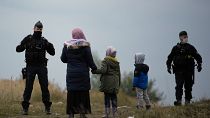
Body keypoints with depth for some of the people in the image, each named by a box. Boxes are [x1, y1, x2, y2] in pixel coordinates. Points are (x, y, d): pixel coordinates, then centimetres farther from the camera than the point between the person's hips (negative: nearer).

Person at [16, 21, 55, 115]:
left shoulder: (44, 41, 8)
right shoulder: (28, 39, 2)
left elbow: (52, 53, 9)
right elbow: (18, 49, 0)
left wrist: (50, 46, -11)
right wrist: (23, 45, -21)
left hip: (42, 67, 2)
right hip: (30, 66, -2)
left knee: (45, 87, -1)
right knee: (28, 87, -3)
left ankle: (47, 107, 5)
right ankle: (25, 108, 2)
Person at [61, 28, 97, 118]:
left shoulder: (67, 46, 0)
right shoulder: (85, 46, -7)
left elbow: (63, 59, 6)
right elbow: (89, 60, -5)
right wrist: (94, 68, 12)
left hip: (71, 73, 2)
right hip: (83, 73, -2)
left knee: (71, 94, 5)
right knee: (83, 94, 4)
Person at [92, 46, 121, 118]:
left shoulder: (105, 61, -6)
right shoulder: (117, 62, 12)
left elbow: (103, 70, -20)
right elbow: (118, 73, 15)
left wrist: (95, 71, -11)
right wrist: (119, 84, 21)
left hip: (107, 82, -5)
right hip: (115, 83, 5)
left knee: (107, 98, -2)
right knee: (114, 98, 7)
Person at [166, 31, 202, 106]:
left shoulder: (191, 48, 10)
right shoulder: (176, 48, 9)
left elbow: (198, 57, 13)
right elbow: (170, 58, 14)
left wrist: (199, 64, -3)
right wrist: (168, 66, 2)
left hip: (189, 70, 1)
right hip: (179, 70, -1)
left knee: (188, 86, 4)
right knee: (179, 85, -13)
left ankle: (187, 100, 13)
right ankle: (178, 100, -18)